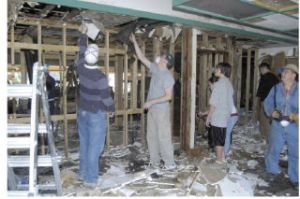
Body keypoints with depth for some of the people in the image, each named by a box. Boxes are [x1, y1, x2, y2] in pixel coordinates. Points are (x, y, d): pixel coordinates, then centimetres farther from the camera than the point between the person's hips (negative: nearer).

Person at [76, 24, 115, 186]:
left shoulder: (81, 68, -6)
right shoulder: (100, 77, -22)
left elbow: (81, 52, 13)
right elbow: (106, 98, -16)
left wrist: (83, 34, 26)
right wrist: (112, 108, 4)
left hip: (82, 112, 7)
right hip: (96, 115, -7)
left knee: (84, 143, 17)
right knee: (94, 146, 1)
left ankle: (83, 172, 28)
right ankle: (90, 178, 8)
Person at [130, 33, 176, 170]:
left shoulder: (168, 76, -16)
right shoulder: (155, 69, 7)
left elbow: (168, 96, -20)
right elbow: (142, 58, 14)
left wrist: (151, 102, -21)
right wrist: (134, 42, 13)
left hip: (161, 110, -8)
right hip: (152, 109, 9)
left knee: (163, 137, -3)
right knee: (151, 136, 12)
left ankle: (170, 163, 9)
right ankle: (155, 161, 23)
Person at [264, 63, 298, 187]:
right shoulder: (276, 88, 1)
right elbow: (268, 102, 6)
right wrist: (272, 111, -12)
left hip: (294, 126, -2)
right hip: (278, 125, 2)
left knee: (295, 153, 9)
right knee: (273, 149, 15)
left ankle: (295, 178, 27)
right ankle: (272, 171, 37)